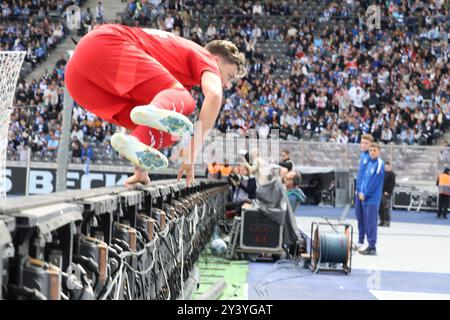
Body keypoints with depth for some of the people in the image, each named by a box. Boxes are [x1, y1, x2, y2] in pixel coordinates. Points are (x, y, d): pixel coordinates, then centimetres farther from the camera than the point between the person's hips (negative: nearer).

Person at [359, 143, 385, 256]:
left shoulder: (379, 164, -8)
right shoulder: (369, 163, 15)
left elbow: (374, 181, -13)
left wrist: (365, 194, -10)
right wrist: (361, 192, 3)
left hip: (373, 198, -8)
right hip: (366, 197, 8)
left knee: (371, 222, -9)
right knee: (367, 222, 9)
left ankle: (372, 247, -8)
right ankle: (370, 246, 15)